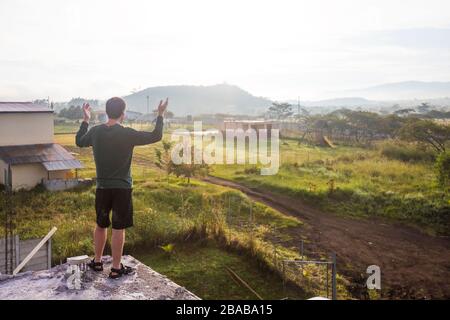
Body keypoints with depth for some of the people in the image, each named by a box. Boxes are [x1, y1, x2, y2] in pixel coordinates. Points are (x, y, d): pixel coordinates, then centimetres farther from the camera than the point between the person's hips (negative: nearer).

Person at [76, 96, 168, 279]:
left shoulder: (95, 132, -2)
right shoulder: (127, 134, -16)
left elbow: (79, 142, 19)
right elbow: (156, 136, -10)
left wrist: (86, 120, 28)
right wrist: (160, 115, 2)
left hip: (102, 188, 4)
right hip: (122, 188, -4)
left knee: (101, 225, 19)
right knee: (118, 229, 4)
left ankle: (97, 262, 32)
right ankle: (116, 268, 13)